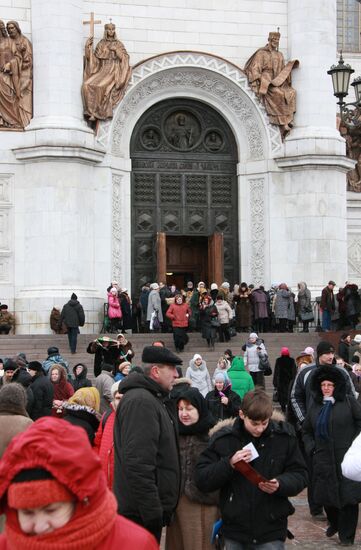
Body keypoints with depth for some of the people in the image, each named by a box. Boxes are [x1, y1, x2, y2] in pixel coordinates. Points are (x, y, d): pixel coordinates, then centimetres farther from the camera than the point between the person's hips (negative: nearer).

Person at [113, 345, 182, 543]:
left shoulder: (153, 400, 17)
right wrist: (153, 512, -25)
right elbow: (138, 463, -26)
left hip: (147, 511, 10)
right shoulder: (141, 402, -17)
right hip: (141, 513, -10)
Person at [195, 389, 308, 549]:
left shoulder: (283, 436, -2)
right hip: (234, 529, 1)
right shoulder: (223, 438, -3)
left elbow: (300, 475, 3)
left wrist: (280, 484, -17)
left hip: (271, 530, -1)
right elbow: (201, 479, -4)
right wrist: (229, 464, -19)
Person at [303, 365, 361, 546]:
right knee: (326, 496, 7)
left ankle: (346, 534, 10)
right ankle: (334, 523, 35)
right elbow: (306, 430, 22)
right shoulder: (315, 406, 12)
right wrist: (311, 448, 8)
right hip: (324, 460, 4)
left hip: (346, 458, -4)